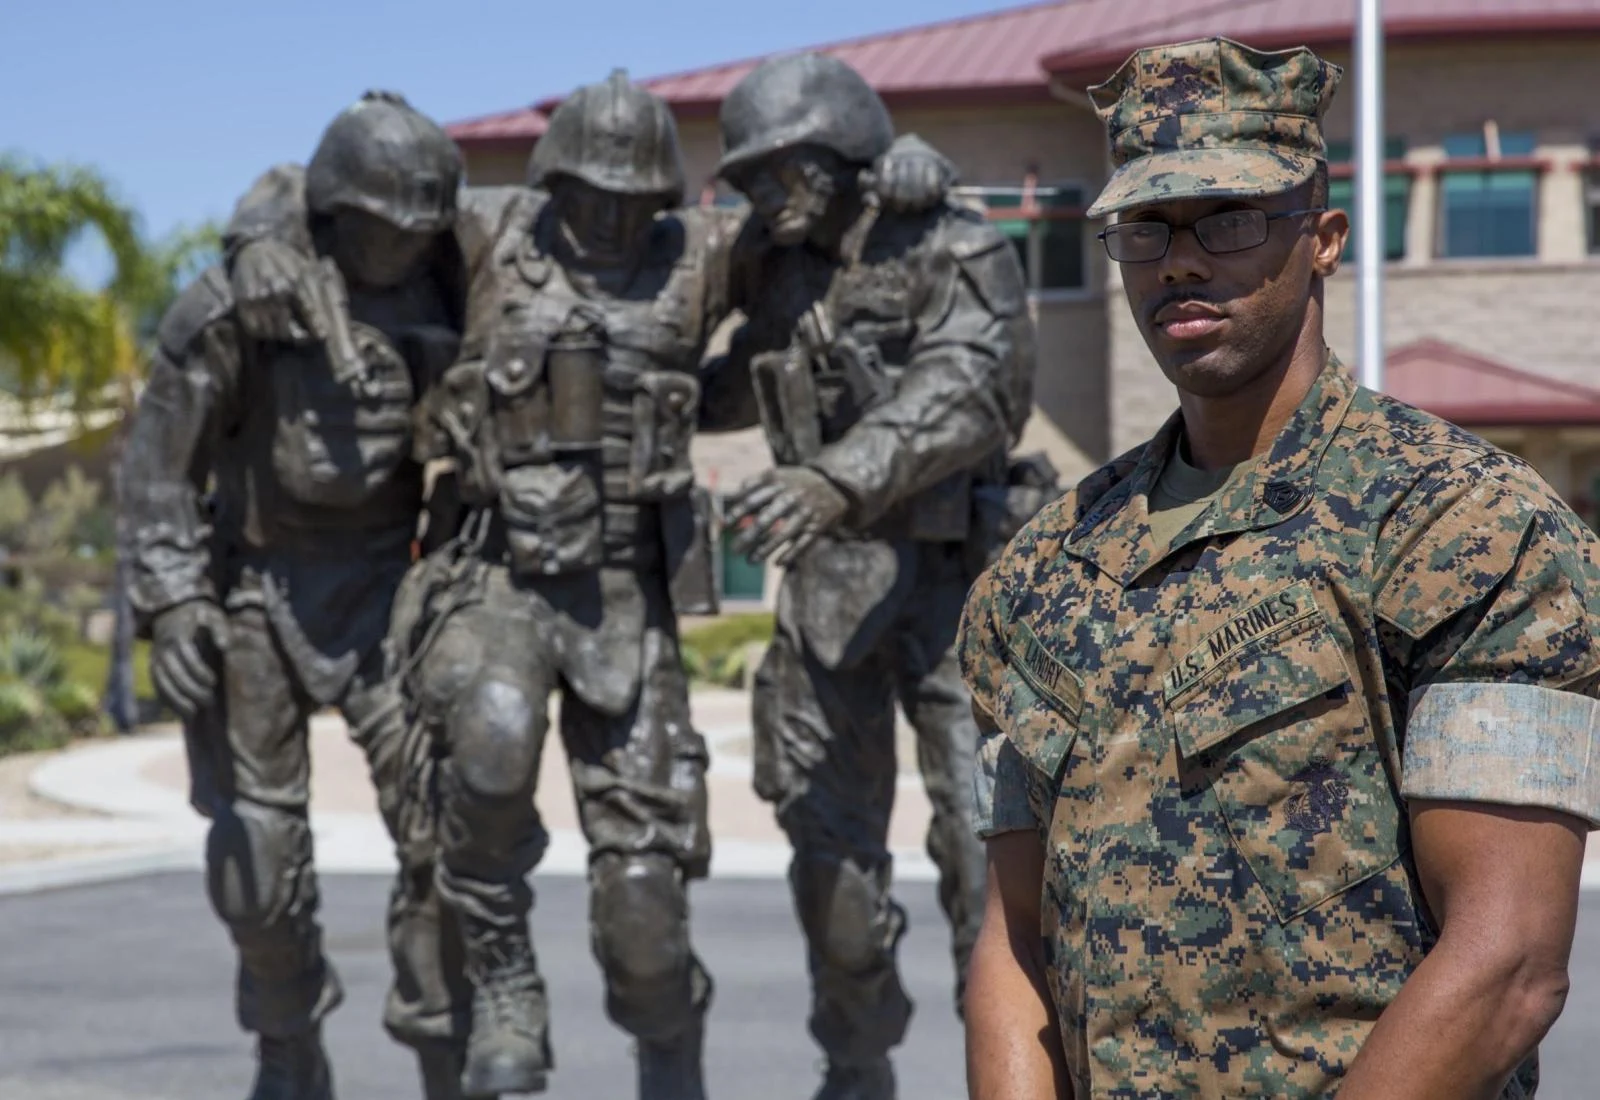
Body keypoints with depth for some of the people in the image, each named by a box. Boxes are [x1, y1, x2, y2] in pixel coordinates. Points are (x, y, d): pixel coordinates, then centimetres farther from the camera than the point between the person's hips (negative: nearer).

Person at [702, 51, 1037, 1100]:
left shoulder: (956, 253, -11)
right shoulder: (780, 275, 8)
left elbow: (963, 397, -27)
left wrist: (836, 480, -40)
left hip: (953, 574, -5)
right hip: (831, 584, 5)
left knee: (985, 830, -11)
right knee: (832, 837, 9)